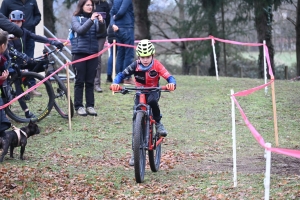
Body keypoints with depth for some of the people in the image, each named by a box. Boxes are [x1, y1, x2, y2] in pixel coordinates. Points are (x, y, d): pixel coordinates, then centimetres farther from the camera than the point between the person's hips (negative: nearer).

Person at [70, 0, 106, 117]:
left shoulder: (95, 19, 9)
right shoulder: (76, 18, 1)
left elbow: (101, 31, -4)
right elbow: (80, 30, -15)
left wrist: (101, 22, -24)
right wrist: (91, 20, -26)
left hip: (92, 53, 3)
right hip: (79, 53, -3)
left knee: (90, 82, 5)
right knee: (79, 81, 0)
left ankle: (90, 106, 8)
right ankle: (79, 106, 3)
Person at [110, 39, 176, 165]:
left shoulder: (157, 65, -19)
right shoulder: (135, 66, -16)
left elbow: (169, 77, -26)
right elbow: (122, 74, -18)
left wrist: (172, 84, -50)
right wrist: (115, 83, -39)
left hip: (153, 91, -2)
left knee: (152, 101, -39)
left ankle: (158, 123, -13)